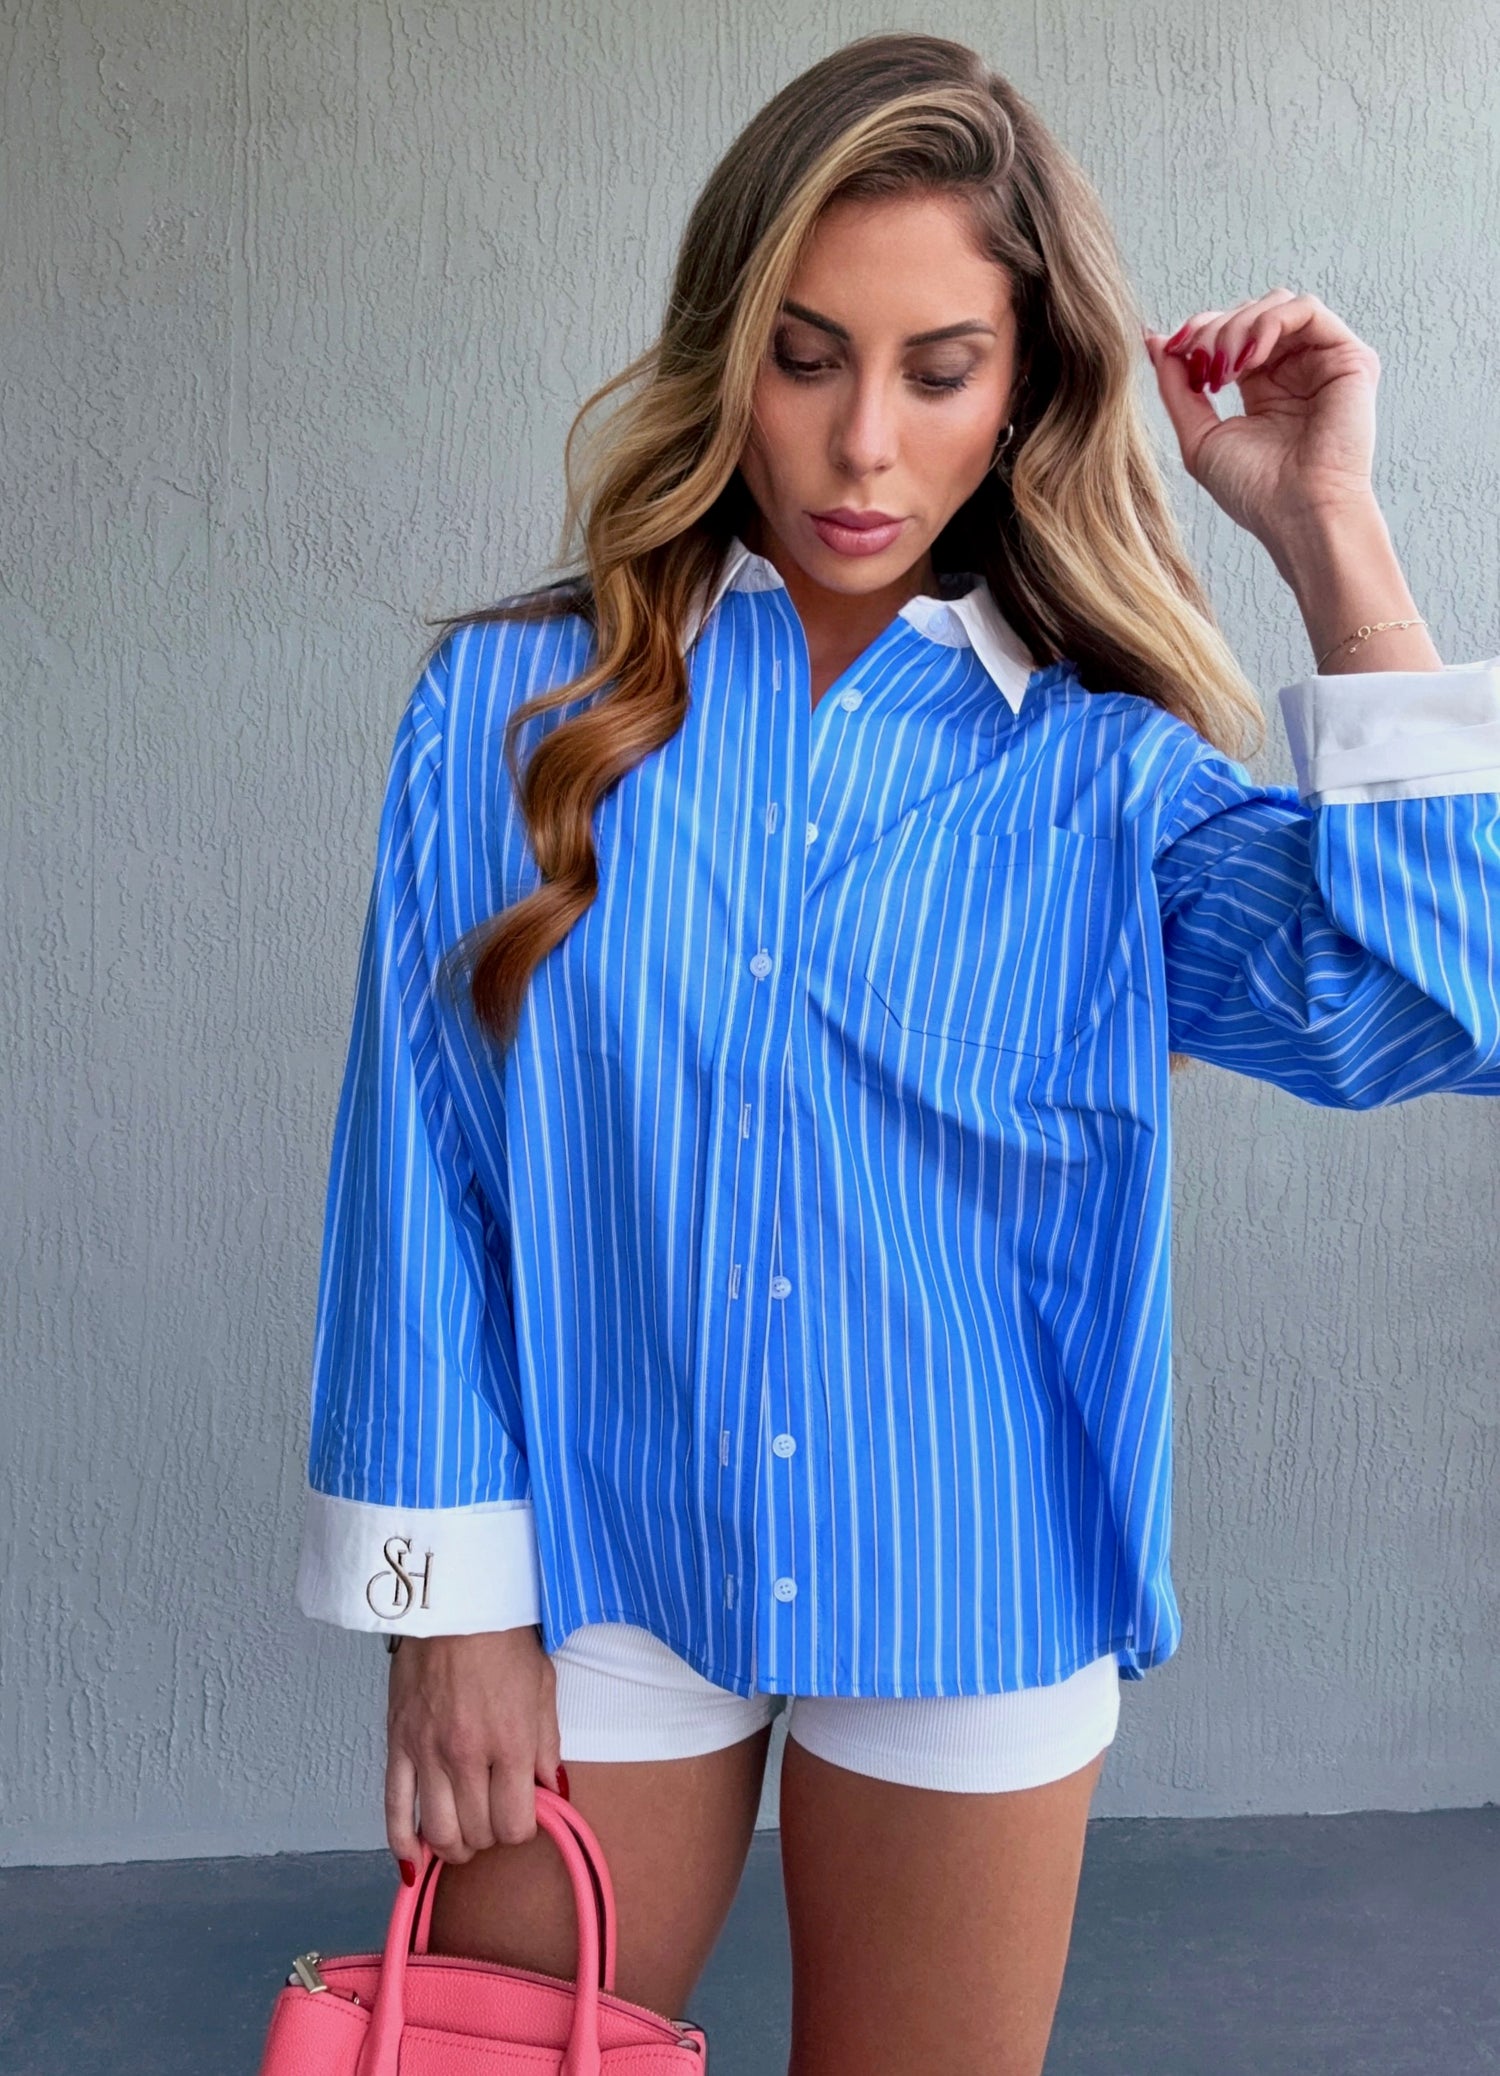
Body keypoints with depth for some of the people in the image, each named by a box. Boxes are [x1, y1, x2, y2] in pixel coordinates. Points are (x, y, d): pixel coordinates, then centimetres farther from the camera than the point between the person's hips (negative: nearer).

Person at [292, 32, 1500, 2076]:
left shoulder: (1101, 770, -5)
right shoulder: (513, 706, -6)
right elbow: (423, 1176, -4)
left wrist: (1327, 534, -16)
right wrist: (450, 1602, -3)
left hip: (974, 1607, 1)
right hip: (602, 1576, 0)